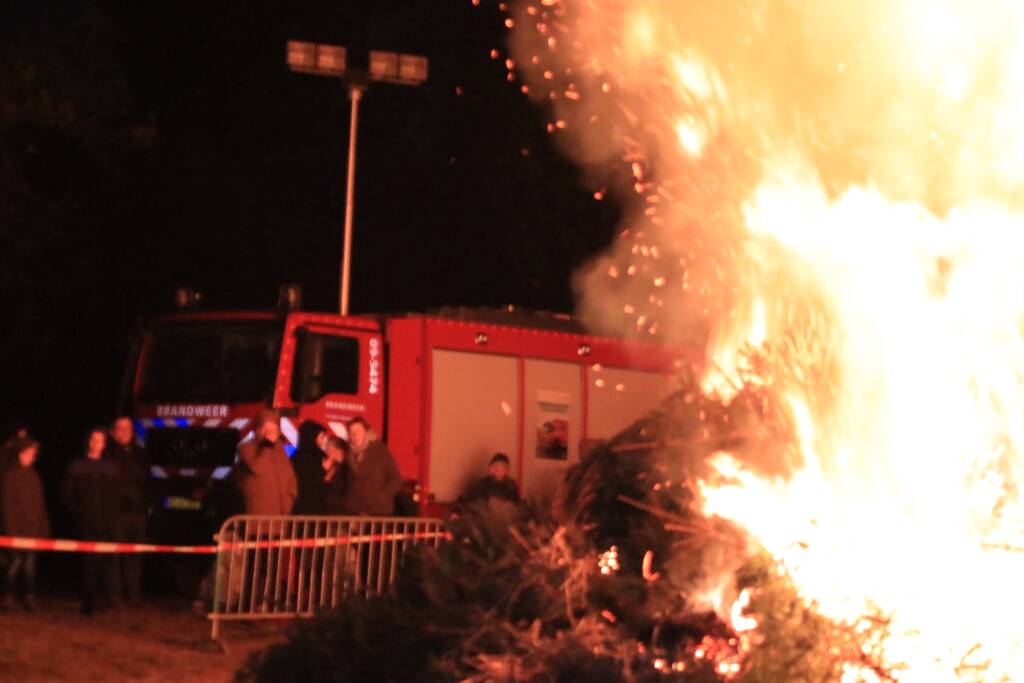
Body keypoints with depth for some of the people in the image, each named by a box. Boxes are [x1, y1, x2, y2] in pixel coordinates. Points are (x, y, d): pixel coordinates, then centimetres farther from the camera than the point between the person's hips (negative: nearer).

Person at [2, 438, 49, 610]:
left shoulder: (33, 476, 14)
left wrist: (44, 528, 11)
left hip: (33, 527, 5)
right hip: (17, 527, -5)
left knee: (30, 562, 4)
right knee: (16, 560, -6)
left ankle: (29, 596, 7)